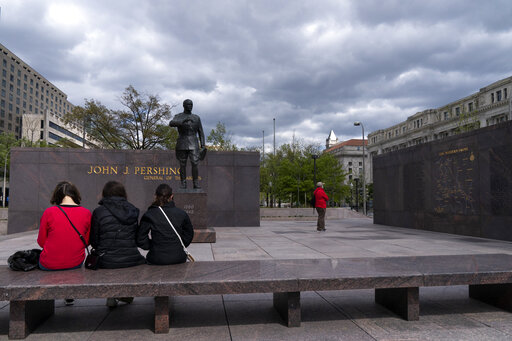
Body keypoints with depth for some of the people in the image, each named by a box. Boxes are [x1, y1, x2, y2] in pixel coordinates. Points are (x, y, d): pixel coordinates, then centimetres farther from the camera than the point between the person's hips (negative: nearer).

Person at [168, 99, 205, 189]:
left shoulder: (196, 118, 12)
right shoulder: (178, 117, 6)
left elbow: (201, 132, 12)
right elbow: (171, 123, -16)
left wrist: (203, 146, 2)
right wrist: (183, 121, -30)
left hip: (193, 145, 1)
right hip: (182, 144, 0)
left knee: (195, 164, -10)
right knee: (182, 165, 1)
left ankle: (196, 184, -4)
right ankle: (183, 184, 7)